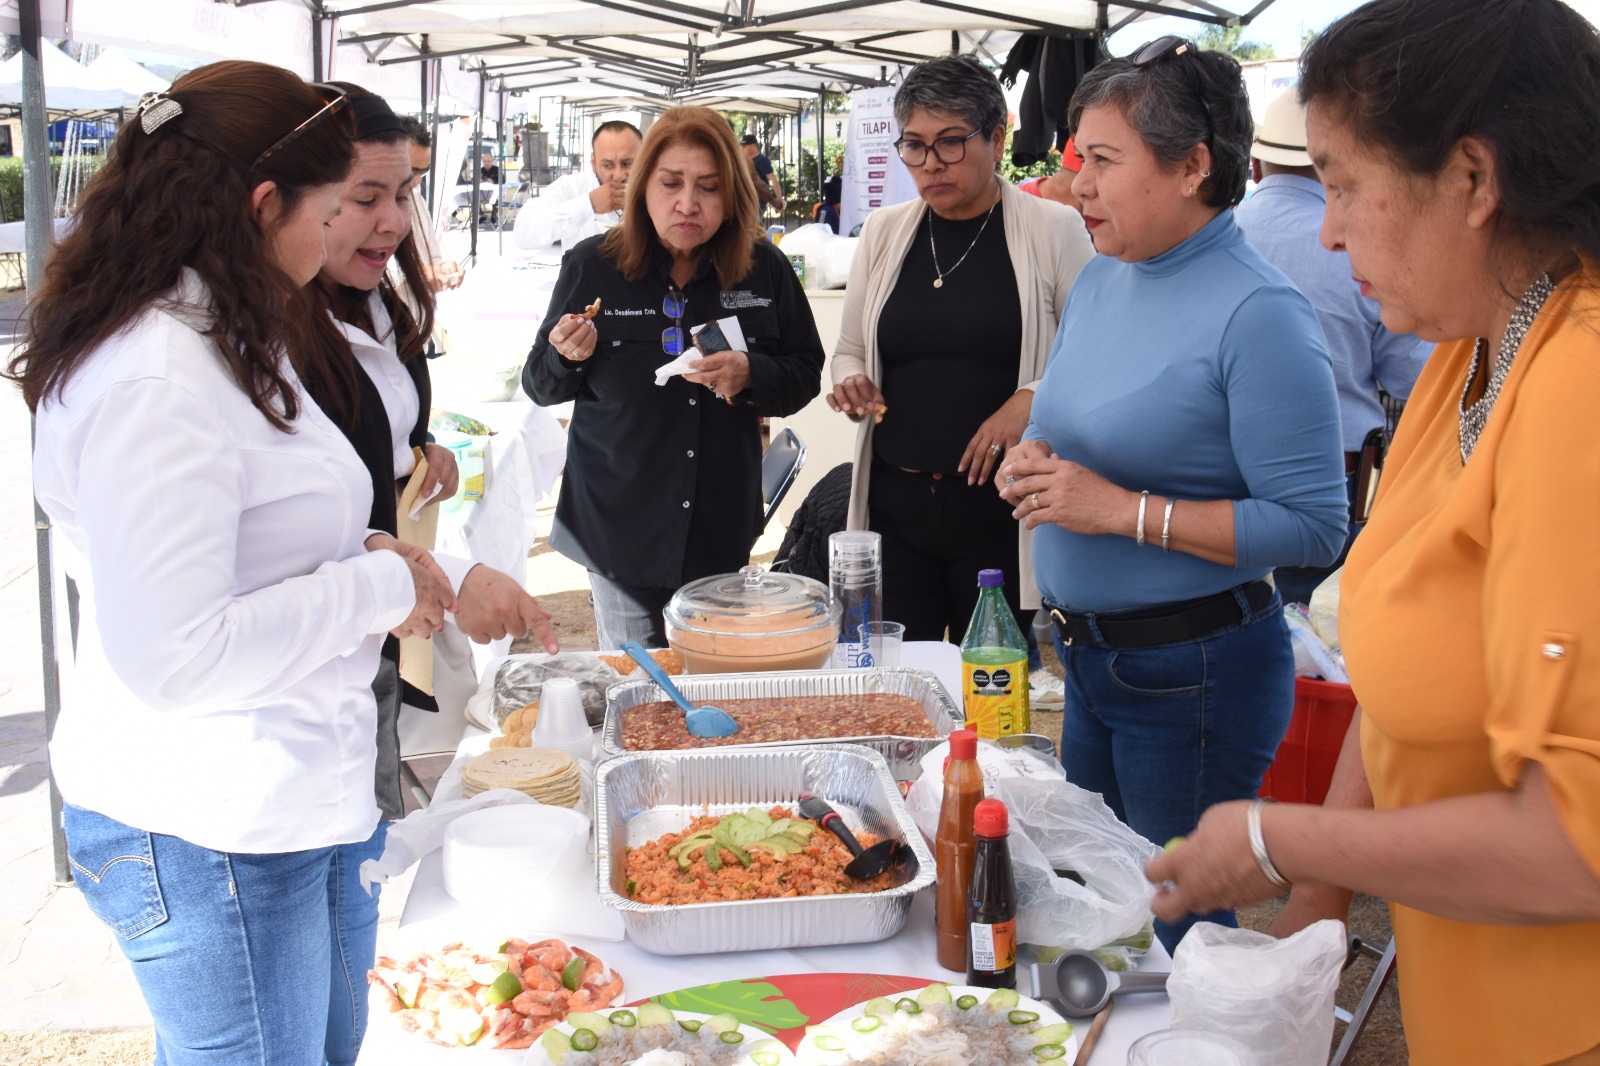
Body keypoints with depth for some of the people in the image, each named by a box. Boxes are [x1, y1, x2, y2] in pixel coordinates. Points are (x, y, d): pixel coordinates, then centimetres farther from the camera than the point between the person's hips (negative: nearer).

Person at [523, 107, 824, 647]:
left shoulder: (764, 268, -2)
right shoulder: (591, 266, -5)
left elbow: (805, 374, 5)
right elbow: (540, 387, 4)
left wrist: (749, 375, -16)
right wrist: (568, 357, -19)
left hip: (721, 528, 1)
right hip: (619, 525, -1)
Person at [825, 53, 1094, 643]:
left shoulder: (1052, 230, -2)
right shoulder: (883, 232, 9)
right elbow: (848, 351, 18)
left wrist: (1031, 399, -17)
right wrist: (852, 384, -4)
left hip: (1002, 510, -3)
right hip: (895, 505, 3)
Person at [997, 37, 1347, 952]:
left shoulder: (1260, 312, -19)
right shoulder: (1101, 278, 6)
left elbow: (1313, 527, -22)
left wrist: (1124, 510, -24)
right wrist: (1037, 465, -3)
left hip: (1194, 670, -8)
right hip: (1090, 652, 8)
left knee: (1176, 923, 9)